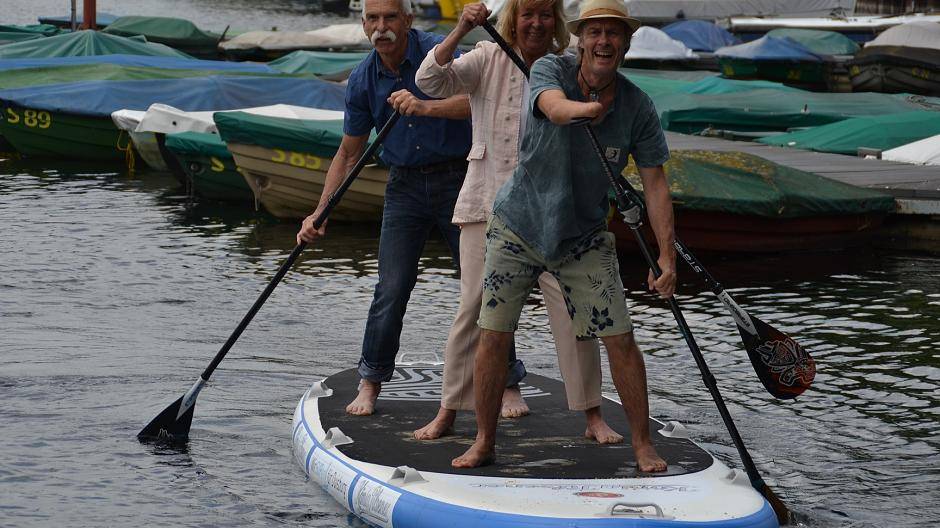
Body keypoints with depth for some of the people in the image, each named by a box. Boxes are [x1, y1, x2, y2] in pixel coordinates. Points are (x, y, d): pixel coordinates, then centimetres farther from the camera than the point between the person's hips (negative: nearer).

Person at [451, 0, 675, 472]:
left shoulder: (637, 108, -10)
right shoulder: (550, 70, -15)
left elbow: (654, 184, -8)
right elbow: (555, 108, -39)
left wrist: (667, 256, -17)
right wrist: (585, 108, -63)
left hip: (584, 238, 1)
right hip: (517, 227, -1)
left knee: (620, 340, -4)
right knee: (493, 335, -3)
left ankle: (642, 445, 12)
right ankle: (484, 442, 13)